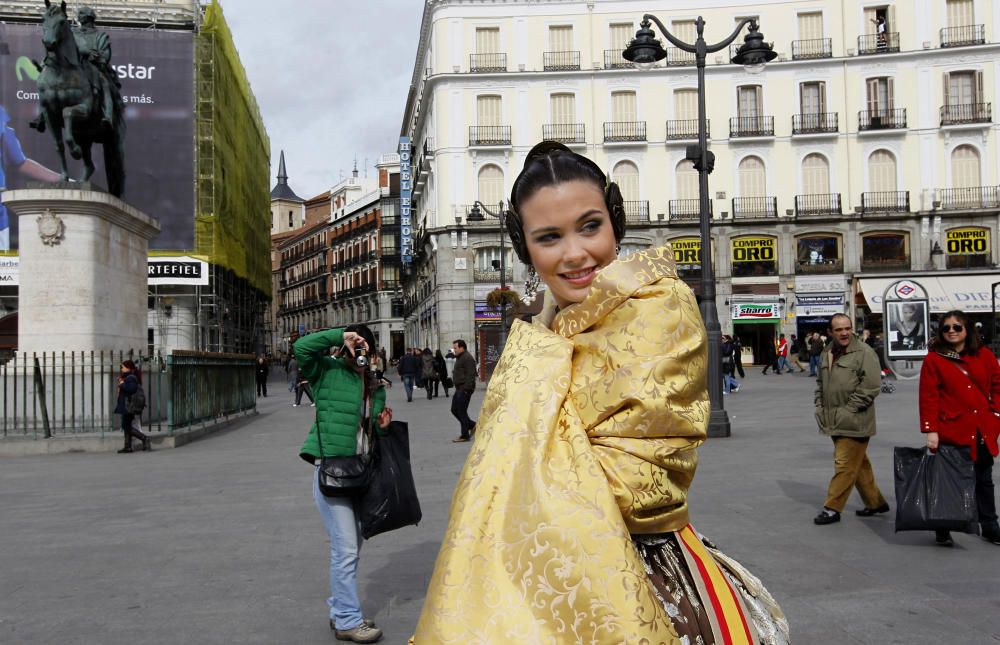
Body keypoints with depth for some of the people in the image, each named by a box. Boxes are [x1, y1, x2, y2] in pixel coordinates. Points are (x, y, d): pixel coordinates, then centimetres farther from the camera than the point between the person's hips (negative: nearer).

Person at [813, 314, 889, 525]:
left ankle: (832, 508, 1)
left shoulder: (864, 353, -11)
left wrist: (849, 409, -17)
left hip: (854, 423, -8)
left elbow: (872, 386, -17)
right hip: (836, 422, 8)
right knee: (859, 464, 17)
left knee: (845, 465, -5)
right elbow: (820, 383, 25)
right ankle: (875, 502, 30)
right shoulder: (826, 354, 13)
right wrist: (820, 407, 13)